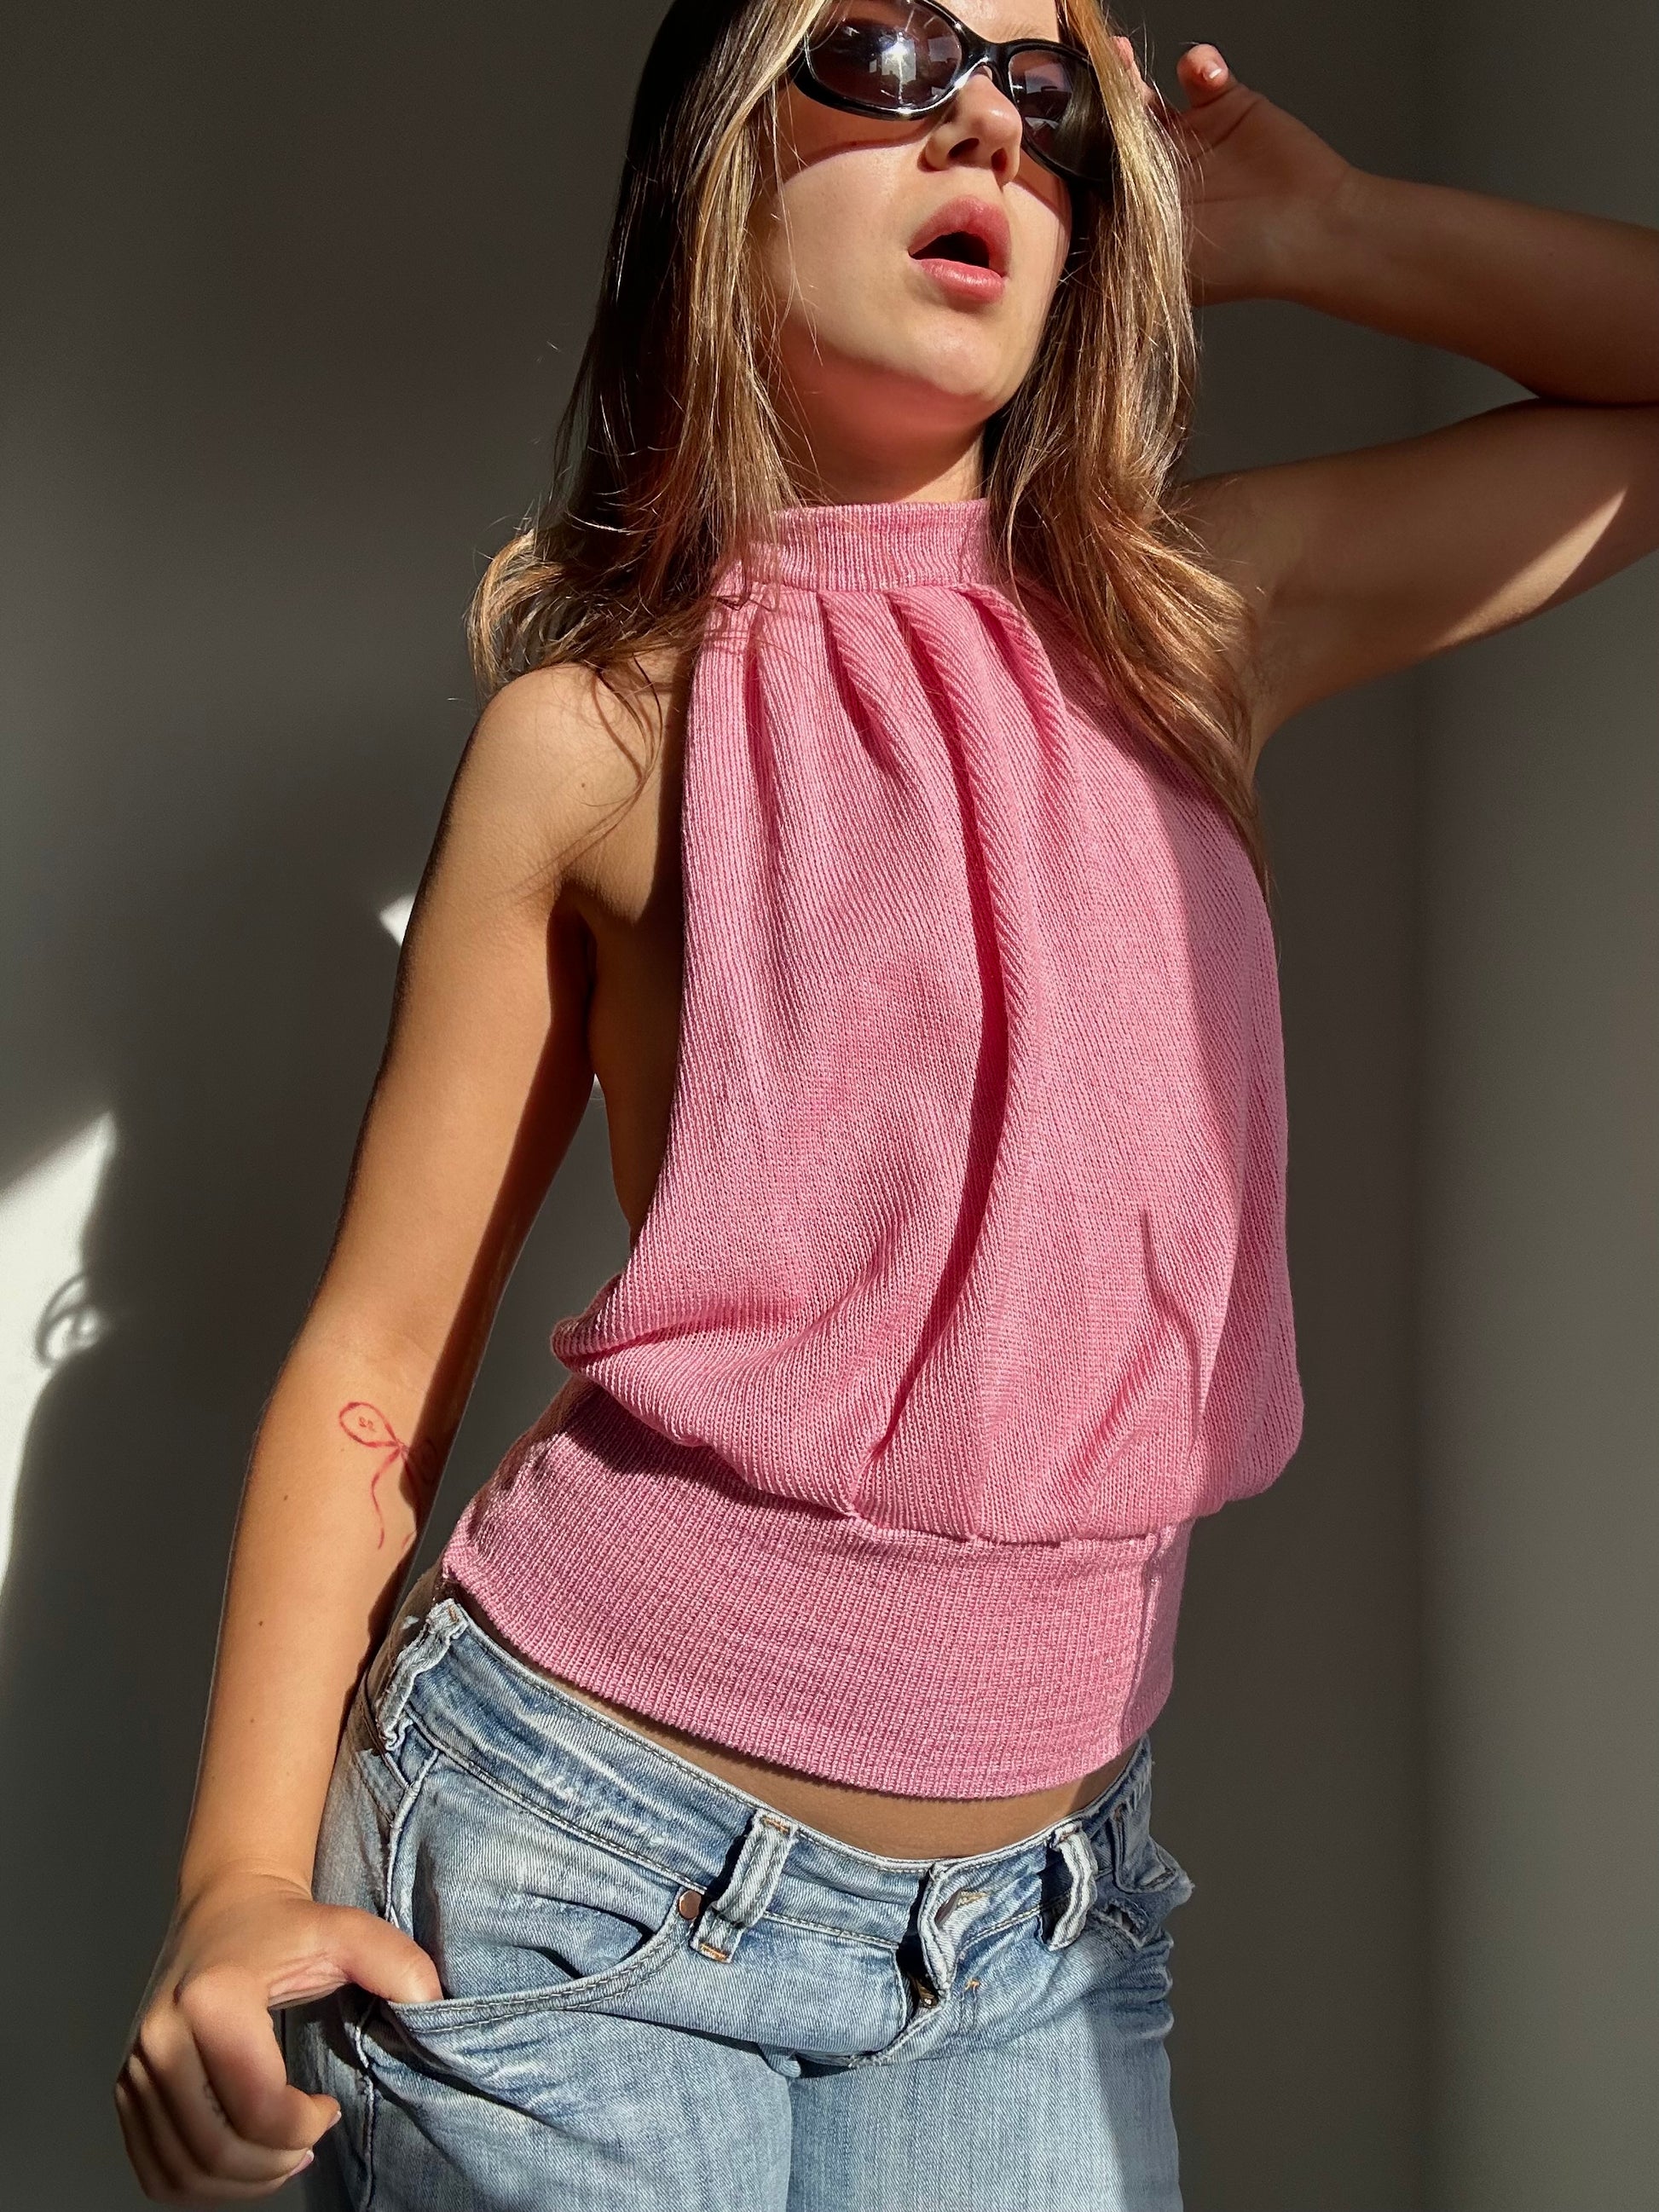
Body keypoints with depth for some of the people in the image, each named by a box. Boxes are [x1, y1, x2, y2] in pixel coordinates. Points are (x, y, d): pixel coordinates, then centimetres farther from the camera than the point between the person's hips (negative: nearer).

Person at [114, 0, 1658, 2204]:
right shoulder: (600, 727, -4)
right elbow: (378, 1353, -3)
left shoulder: (1213, 613, 4)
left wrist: (1309, 234, 5)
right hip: (582, 1861, -3)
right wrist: (246, 1876, -13)